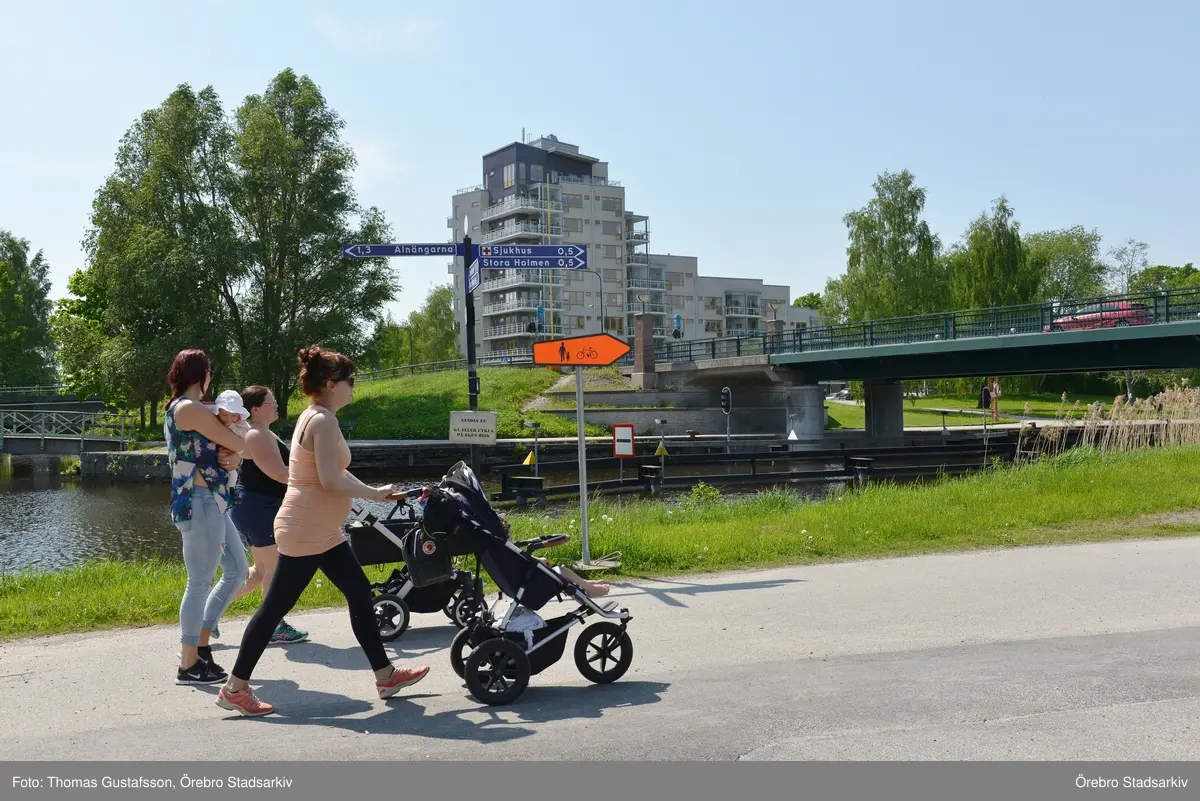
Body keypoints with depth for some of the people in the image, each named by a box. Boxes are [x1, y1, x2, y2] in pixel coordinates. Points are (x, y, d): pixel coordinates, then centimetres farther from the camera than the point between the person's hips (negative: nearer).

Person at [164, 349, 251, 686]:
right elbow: (242, 444, -14)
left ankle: (201, 643, 23)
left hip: (211, 503, 11)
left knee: (237, 570, 17)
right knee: (200, 583, -3)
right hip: (199, 503, -11)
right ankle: (188, 665, 6)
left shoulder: (178, 410, 18)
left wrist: (232, 458, -5)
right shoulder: (192, 409, -14)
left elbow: (229, 453, 18)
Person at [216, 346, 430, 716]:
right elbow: (331, 480, -25)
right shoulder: (323, 421, -18)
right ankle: (234, 688, 10)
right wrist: (374, 493, -13)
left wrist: (374, 492, 9)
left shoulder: (316, 418, 13)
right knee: (276, 606, -1)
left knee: (360, 593, 11)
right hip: (304, 532, -11)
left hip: (324, 532, 11)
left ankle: (386, 675, 18)